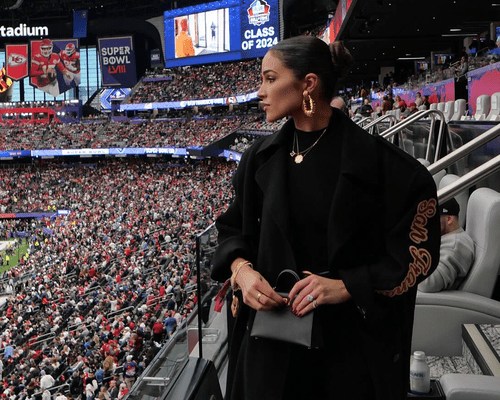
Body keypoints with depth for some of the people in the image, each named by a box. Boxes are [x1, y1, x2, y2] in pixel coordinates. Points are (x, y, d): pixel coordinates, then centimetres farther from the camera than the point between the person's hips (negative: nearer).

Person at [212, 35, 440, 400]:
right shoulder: (262, 157, 0)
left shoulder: (373, 158, -14)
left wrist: (346, 286, -21)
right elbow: (233, 228, 10)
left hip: (354, 339, -3)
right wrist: (241, 270, -11)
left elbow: (418, 248, -12)